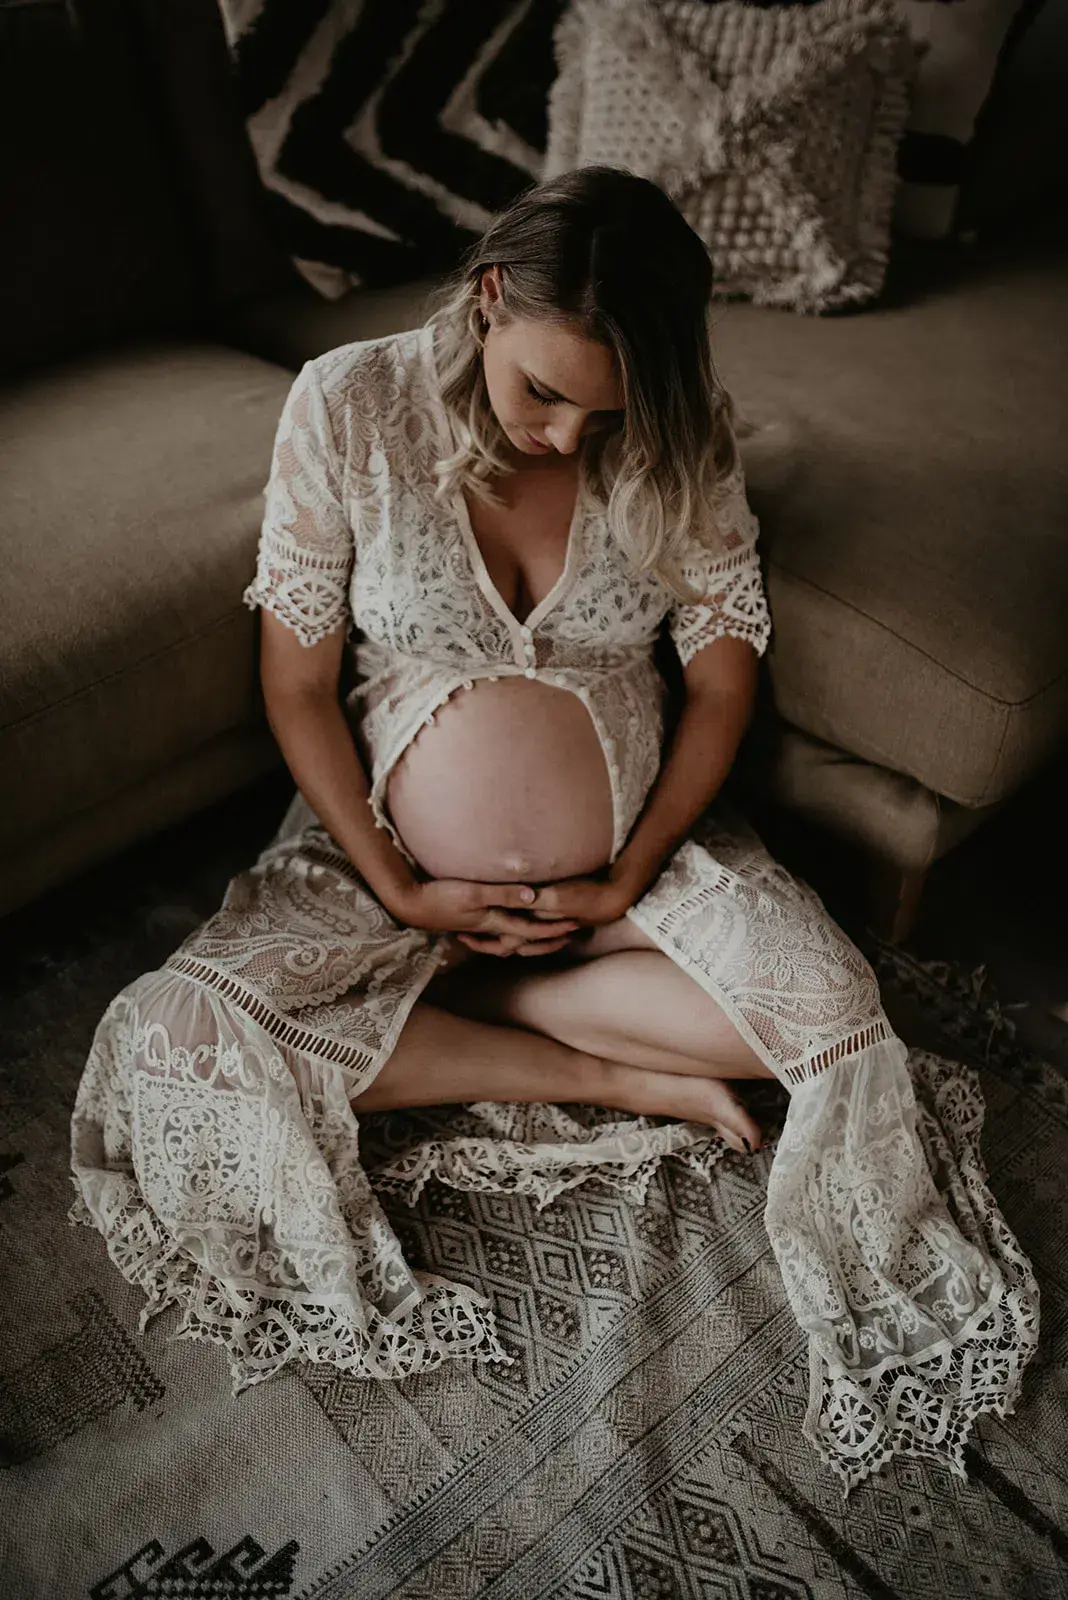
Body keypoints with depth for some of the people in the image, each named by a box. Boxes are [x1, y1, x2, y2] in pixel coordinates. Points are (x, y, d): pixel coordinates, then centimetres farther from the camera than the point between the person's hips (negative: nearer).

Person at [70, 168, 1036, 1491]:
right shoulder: (347, 407, -15)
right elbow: (297, 687, -9)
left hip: (636, 849, 1)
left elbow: (723, 680, -4)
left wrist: (628, 882, -12)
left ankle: (431, 1003, -5)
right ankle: (615, 1080, -12)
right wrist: (403, 893, -15)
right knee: (175, 1037, -21)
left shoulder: (683, 438, -11)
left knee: (831, 1008, -22)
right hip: (390, 851, 0)